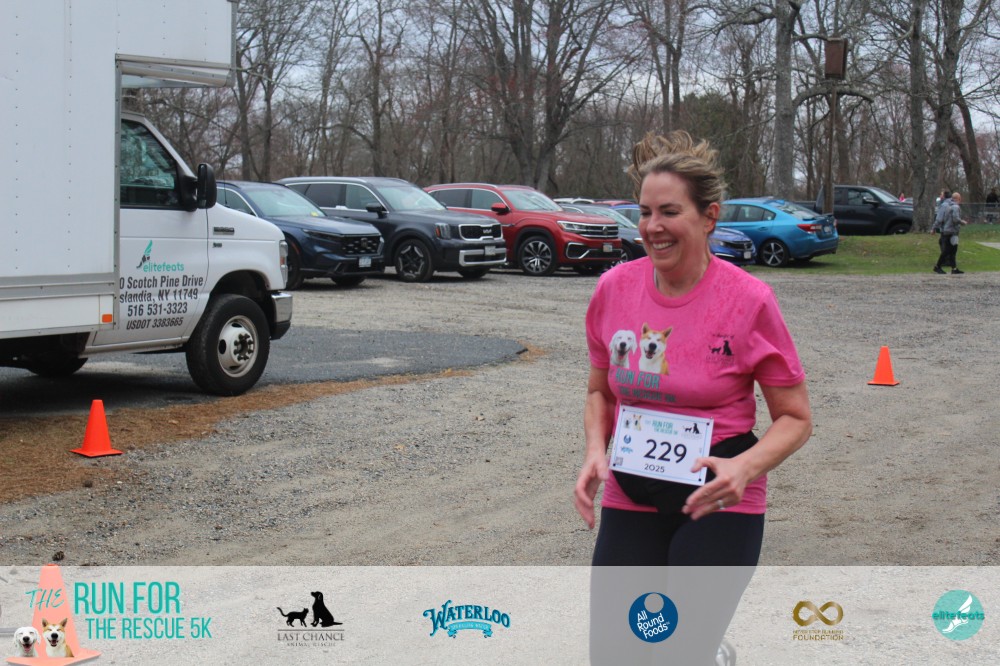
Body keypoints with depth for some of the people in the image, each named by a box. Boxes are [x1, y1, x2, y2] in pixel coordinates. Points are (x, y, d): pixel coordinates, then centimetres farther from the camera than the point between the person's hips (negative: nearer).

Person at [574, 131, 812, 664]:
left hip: (716, 505, -3)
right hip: (629, 501, 4)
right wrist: (595, 452, -5)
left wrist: (744, 467, -23)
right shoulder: (614, 289, -1)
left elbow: (796, 418, -5)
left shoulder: (748, 300, -12)